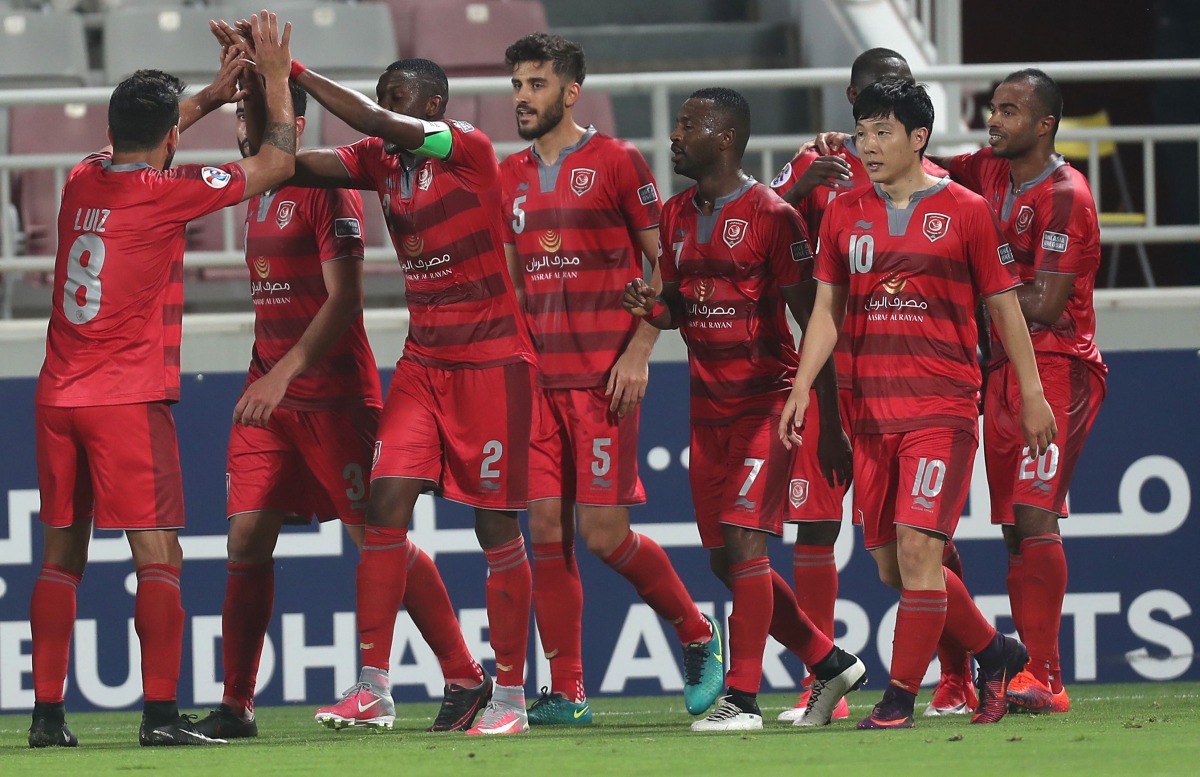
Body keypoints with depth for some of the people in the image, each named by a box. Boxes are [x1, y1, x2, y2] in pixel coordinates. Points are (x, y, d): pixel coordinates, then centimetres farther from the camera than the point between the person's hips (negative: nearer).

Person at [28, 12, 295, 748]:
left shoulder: (83, 181, 8)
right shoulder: (167, 191, -8)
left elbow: (133, 146, 34)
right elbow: (278, 161, 2)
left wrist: (213, 94, 36)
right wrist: (275, 78, 14)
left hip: (58, 397, 6)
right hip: (130, 398, -6)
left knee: (62, 556, 9)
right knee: (158, 556, -5)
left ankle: (47, 713, 7)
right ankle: (161, 711, -11)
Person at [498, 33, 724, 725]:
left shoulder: (617, 162, -3)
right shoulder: (511, 178, 14)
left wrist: (638, 350, -12)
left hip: (605, 376, -6)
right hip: (539, 378, 6)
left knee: (604, 531, -9)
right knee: (547, 529, -1)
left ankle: (699, 634, 14)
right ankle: (567, 694, 2)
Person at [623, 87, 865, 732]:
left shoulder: (770, 215, -10)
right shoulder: (676, 215, 11)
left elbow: (811, 321, -9)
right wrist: (653, 308, -5)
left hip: (767, 400, -7)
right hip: (708, 406, 7)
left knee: (744, 539, -16)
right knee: (725, 558, 7)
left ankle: (743, 697, -12)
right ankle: (829, 664, 22)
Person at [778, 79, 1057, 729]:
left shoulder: (964, 211, -1)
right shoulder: (845, 214, 10)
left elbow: (1004, 305, 4)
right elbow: (828, 309, 12)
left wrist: (1032, 395, 4)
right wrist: (802, 387, 0)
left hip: (944, 408, -5)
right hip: (872, 412, 5)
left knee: (917, 544, -15)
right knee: (892, 565, 7)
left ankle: (900, 697, -9)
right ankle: (994, 653, 27)